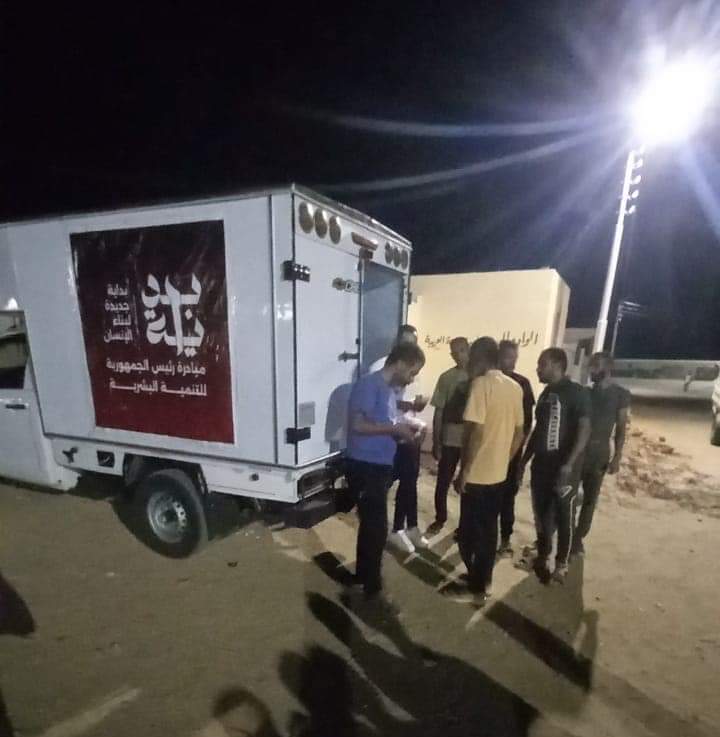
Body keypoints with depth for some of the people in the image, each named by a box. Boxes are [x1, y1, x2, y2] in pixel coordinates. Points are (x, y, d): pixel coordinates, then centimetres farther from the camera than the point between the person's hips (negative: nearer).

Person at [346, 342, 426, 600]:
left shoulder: (391, 389, 12)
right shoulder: (369, 384, -16)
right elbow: (357, 425, -23)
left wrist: (402, 432, 4)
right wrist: (396, 428, -17)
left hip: (381, 466, 9)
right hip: (365, 466, -9)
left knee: (372, 525, 20)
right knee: (376, 528, -1)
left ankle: (364, 578, 38)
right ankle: (371, 587, 18)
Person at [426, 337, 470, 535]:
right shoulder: (446, 377, -3)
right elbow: (439, 411, -1)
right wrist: (436, 442, -2)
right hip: (449, 440, 0)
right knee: (443, 482, 10)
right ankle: (440, 519, 30)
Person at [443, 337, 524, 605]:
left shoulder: (481, 384, -17)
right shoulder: (515, 387, 6)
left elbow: (475, 432, -23)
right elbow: (519, 433, 11)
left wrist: (463, 472, -15)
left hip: (477, 474, -8)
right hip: (499, 473, 8)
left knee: (470, 531, 8)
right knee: (489, 529, 20)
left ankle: (475, 587, 20)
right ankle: (484, 580, 34)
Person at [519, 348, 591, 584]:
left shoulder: (576, 392, -10)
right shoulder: (545, 393, 12)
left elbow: (584, 430, -17)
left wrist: (569, 464, -24)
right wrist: (524, 460, 15)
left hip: (563, 467, -6)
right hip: (541, 465, 6)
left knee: (563, 518, 8)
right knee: (541, 514, 14)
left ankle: (561, 564, 25)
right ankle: (542, 556, 31)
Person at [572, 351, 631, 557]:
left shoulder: (621, 395, -2)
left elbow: (621, 429, -3)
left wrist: (617, 457, -8)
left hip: (600, 453, -2)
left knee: (590, 498, 8)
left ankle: (578, 537, 21)